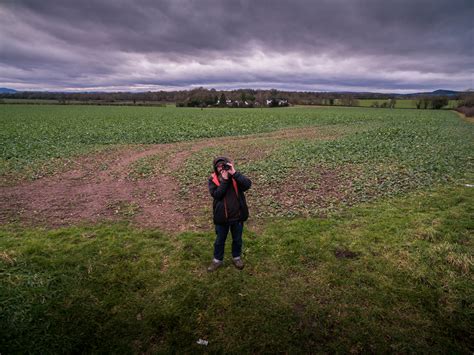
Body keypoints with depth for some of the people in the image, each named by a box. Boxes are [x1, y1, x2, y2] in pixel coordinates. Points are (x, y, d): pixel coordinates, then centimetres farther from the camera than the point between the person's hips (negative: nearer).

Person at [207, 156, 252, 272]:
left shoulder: (236, 176, -6)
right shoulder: (213, 180, -8)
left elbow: (248, 184, -24)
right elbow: (216, 194, -23)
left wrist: (234, 173, -29)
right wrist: (225, 179, -26)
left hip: (237, 215, 1)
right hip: (221, 217, -1)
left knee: (237, 239, 21)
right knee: (220, 240, 18)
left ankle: (236, 257, 45)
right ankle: (217, 260, 41)